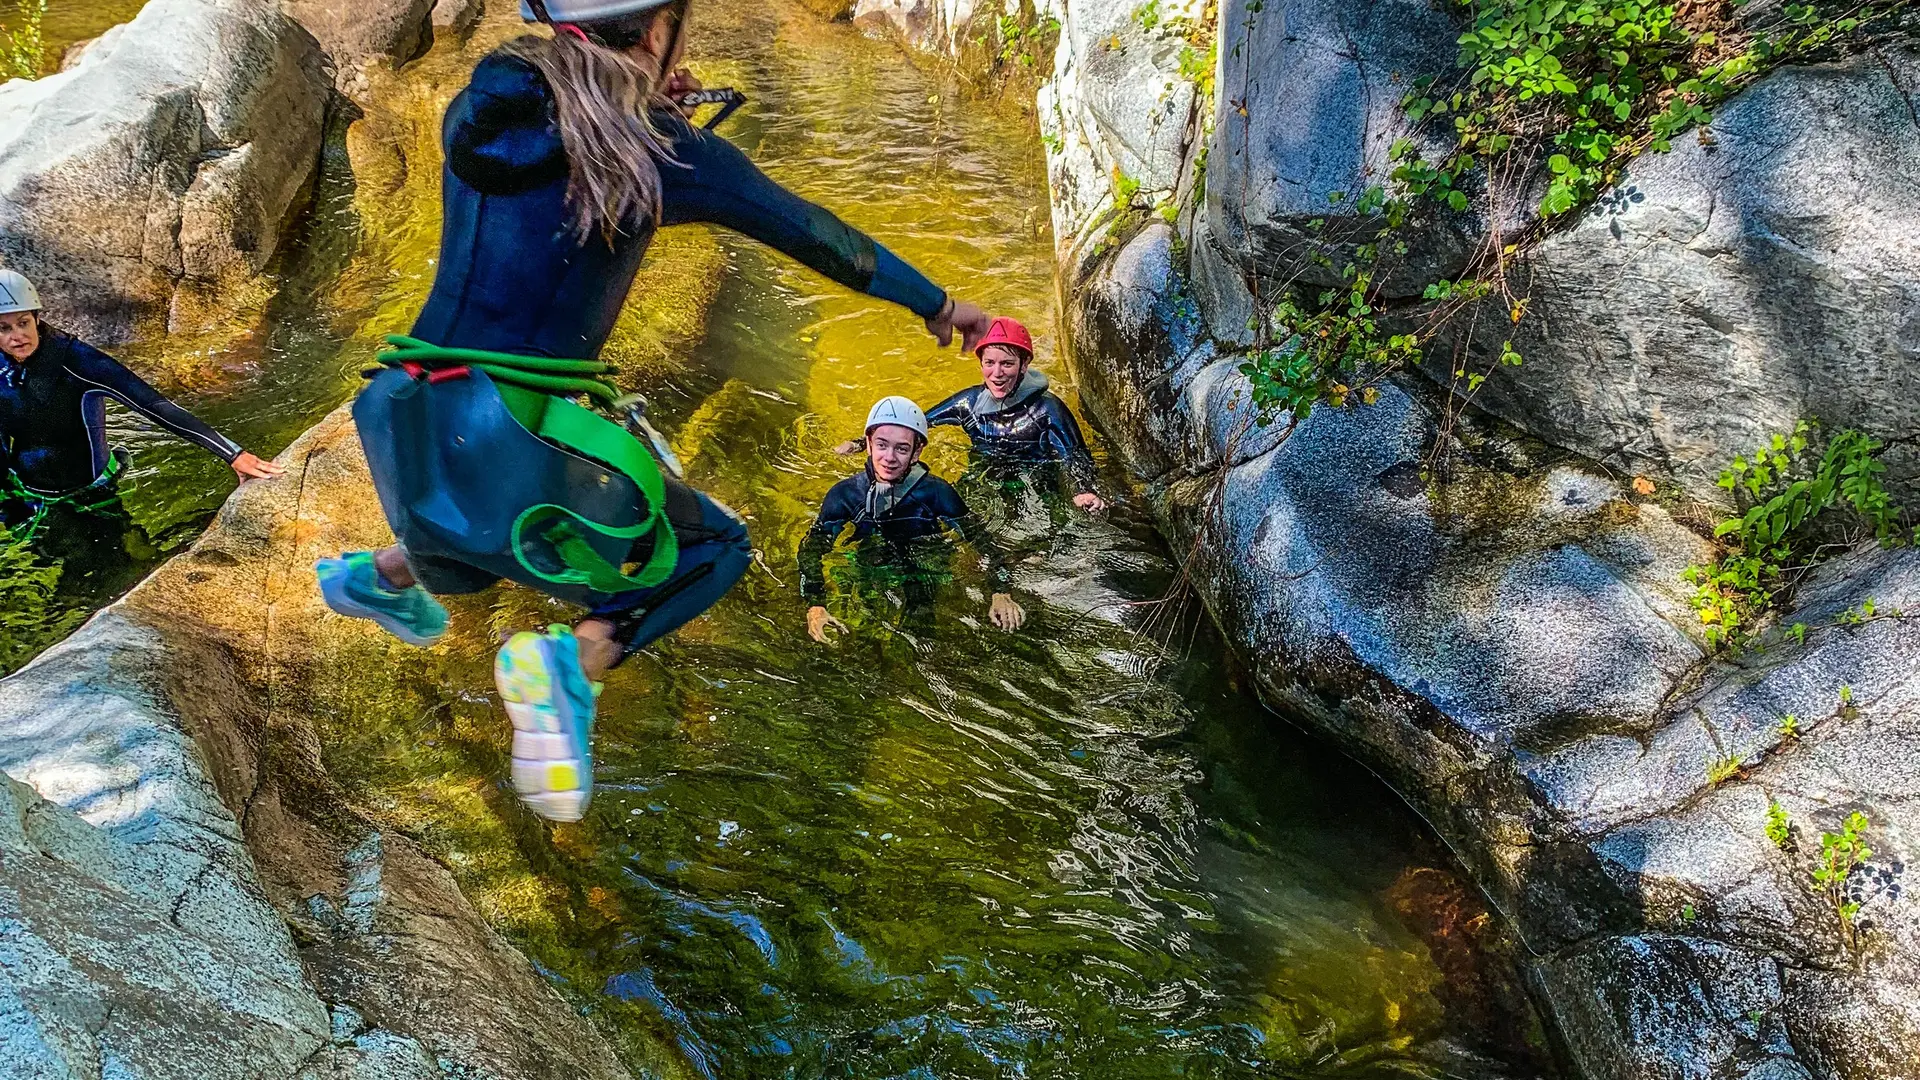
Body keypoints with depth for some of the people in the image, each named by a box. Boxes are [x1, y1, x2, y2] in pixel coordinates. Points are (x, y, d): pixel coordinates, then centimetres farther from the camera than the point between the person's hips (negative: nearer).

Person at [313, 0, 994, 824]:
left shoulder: (478, 108, 7)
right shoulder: (665, 150, -7)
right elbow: (815, 234, 4)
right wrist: (937, 303, 17)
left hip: (404, 423, 7)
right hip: (507, 444, -7)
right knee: (717, 549, 12)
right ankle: (570, 660, -9)